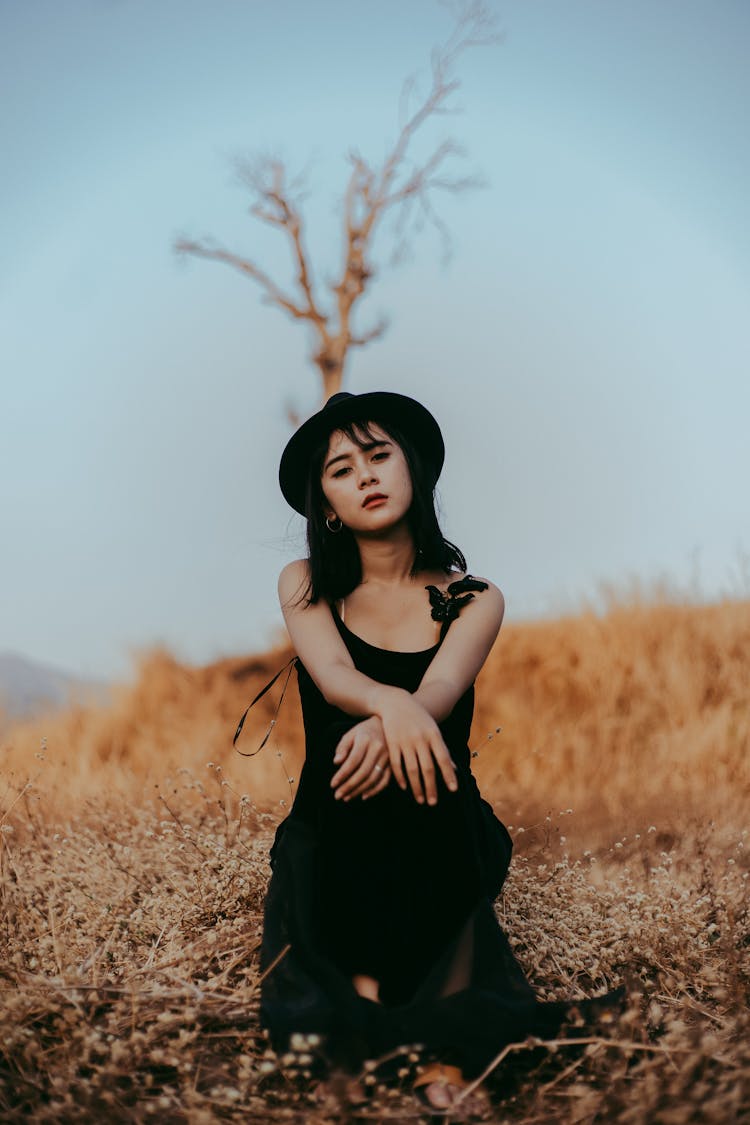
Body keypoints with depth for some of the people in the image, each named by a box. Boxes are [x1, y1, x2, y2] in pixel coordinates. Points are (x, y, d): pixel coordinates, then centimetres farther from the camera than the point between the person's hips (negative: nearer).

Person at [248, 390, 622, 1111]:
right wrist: (391, 705, -41)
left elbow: (439, 693, -17)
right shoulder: (304, 585, 6)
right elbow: (332, 674, -15)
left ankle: (445, 1049, -34)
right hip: (330, 834, 1)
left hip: (439, 837, 0)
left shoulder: (473, 600, 4)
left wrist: (379, 732, -43)